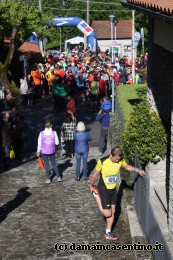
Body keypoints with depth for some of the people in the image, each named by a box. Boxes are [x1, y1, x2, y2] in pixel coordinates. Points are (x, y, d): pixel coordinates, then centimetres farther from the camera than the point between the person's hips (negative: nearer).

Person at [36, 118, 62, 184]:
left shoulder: (41, 133, -13)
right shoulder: (54, 133, -12)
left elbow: (39, 143, -5)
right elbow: (57, 143, -7)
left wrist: (38, 151, 7)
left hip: (44, 152, -1)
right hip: (52, 151, 1)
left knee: (46, 165, 10)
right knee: (54, 163, 18)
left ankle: (48, 179, 15)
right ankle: (59, 177, 22)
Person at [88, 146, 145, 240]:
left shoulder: (120, 160, -12)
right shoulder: (102, 162, -26)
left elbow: (127, 166, 11)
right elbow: (95, 173, -9)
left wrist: (137, 170, -4)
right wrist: (90, 185, 5)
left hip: (113, 189, 5)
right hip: (103, 189, -5)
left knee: (112, 212, 11)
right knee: (107, 214, -3)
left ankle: (108, 233, 27)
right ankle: (96, 193, 22)